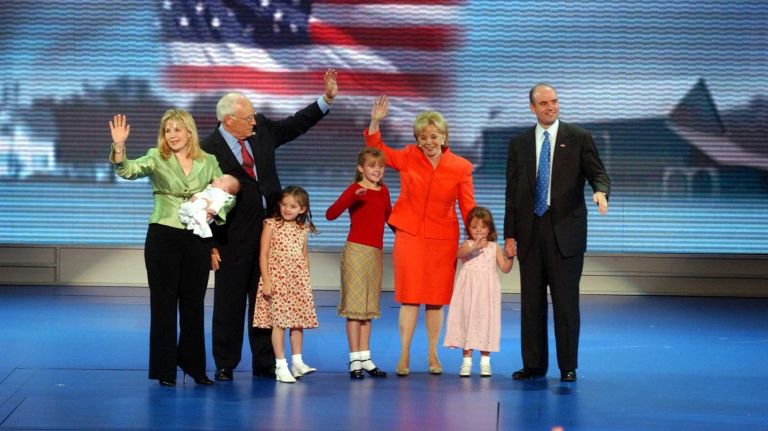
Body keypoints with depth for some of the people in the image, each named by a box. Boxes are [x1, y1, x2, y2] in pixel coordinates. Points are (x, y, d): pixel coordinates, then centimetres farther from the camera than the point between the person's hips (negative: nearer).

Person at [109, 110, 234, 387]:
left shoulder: (208, 162, 5)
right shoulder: (156, 158, -1)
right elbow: (129, 170, -18)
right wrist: (119, 147, -36)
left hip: (197, 239, 2)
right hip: (163, 237, -2)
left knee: (194, 303, 9)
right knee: (164, 302, 2)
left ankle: (193, 363, 24)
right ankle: (165, 368, 10)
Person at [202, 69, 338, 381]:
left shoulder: (262, 130, 4)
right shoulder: (210, 151, -13)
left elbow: (297, 124, 16)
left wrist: (327, 98, 5)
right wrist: (210, 245, -12)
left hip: (269, 230, 5)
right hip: (233, 238, -5)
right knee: (229, 303, 4)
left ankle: (264, 364, 17)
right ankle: (225, 365, 15)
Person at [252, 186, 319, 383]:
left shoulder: (302, 229, 10)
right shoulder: (272, 225, -3)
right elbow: (264, 255, -5)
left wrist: (306, 279, 10)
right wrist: (266, 280, -11)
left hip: (299, 281, 5)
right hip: (277, 279, -5)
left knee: (298, 321, 6)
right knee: (279, 321, -6)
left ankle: (297, 362, 15)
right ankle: (281, 366, -2)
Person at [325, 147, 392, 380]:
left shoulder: (384, 191, 11)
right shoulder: (355, 189, -8)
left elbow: (389, 217, 25)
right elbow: (330, 214, -20)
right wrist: (353, 196, -34)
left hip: (376, 253, 6)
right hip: (357, 250, -6)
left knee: (368, 306, 10)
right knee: (355, 304, -3)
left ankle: (365, 358, 16)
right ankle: (355, 360, 0)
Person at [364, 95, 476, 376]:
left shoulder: (460, 167, -3)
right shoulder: (408, 158, 0)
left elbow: (468, 207, 1)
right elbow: (377, 150, 14)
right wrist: (375, 122, -1)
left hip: (442, 239, 0)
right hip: (409, 235, 0)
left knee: (436, 299, 6)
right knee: (409, 296, -2)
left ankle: (432, 355, 16)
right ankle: (404, 356, 2)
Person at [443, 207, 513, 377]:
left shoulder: (494, 247, 6)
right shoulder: (468, 244, 1)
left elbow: (505, 268, 4)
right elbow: (460, 253, -22)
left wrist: (510, 256, -15)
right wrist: (474, 247, -39)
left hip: (487, 292, 1)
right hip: (469, 290, -1)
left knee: (485, 321, 3)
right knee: (468, 320, 0)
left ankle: (485, 361, 10)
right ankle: (466, 360, 6)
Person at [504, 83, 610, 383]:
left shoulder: (578, 138, 4)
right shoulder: (519, 144, 11)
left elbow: (598, 174, 0)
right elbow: (512, 192, 10)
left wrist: (600, 192, -24)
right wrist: (509, 235, 4)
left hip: (565, 231, -3)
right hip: (530, 232, 3)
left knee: (566, 301, -1)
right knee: (531, 301, 6)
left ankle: (568, 367, 6)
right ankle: (533, 365, 14)